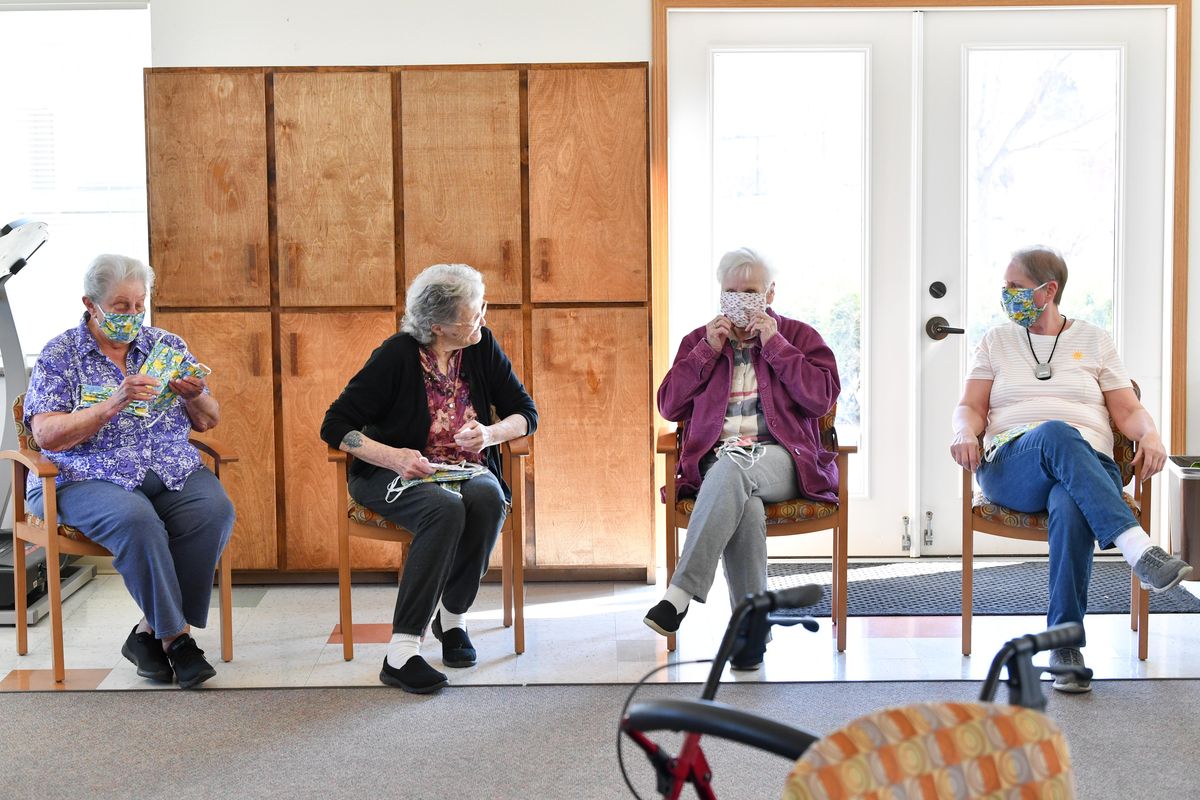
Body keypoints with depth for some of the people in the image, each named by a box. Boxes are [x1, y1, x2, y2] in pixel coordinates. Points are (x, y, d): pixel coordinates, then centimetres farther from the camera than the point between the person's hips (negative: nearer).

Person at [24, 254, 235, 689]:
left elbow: (208, 422, 15)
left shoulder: (167, 345, 14)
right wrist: (115, 404, -21)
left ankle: (151, 632, -16)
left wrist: (195, 396, -9)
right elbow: (48, 436, -9)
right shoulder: (59, 356, 3)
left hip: (173, 472, 4)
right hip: (91, 478, -3)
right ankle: (175, 636, -21)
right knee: (137, 521, -36)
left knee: (214, 510, -27)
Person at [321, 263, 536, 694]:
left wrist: (491, 433, -15)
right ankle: (401, 652, -35)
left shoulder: (482, 347, -1)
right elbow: (335, 426, -11)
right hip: (392, 477, -4)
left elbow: (526, 413, 6)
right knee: (446, 509, -37)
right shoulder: (396, 356, -13)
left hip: (466, 469, 4)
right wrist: (393, 456, -25)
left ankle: (452, 615, -10)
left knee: (488, 500, -32)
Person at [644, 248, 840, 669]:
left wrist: (774, 345, -2)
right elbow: (669, 406, 11)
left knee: (731, 469, -39)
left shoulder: (798, 335, 18)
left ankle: (680, 594, -45)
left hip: (779, 457, -1)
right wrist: (709, 351, 3)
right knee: (745, 505, -37)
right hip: (716, 458, 2)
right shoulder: (698, 340, 23)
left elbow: (823, 397, 1)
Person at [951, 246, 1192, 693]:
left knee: (1070, 509, -40)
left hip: (1089, 466, 0)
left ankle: (1066, 644, -37)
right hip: (1010, 466, 0)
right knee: (1056, 434, -39)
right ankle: (1140, 552, -51)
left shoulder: (1094, 341, 20)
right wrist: (966, 433, -10)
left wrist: (1150, 436, -9)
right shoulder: (996, 342, 22)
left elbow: (1128, 410, 14)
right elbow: (970, 408, 13)